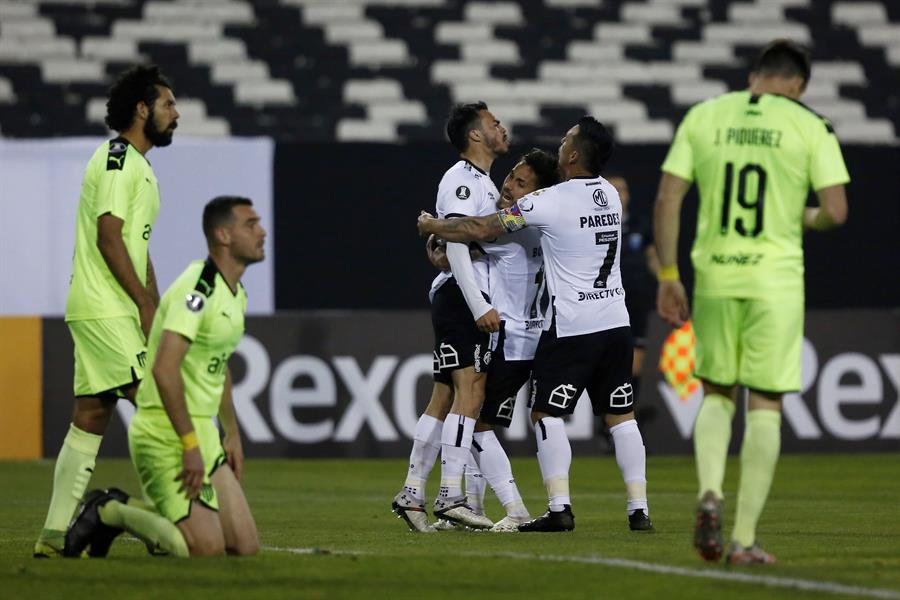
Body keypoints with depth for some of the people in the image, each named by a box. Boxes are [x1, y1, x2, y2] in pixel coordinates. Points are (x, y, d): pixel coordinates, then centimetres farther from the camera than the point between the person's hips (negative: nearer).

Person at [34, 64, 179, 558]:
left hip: (105, 312, 10)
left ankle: (55, 535, 6)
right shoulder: (117, 160, -11)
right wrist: (145, 304, -17)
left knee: (90, 419, 7)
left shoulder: (137, 165, 21)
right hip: (105, 309, -10)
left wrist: (157, 309, 19)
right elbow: (109, 237, -18)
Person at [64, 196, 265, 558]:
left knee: (246, 547, 2)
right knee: (207, 548, -17)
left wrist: (232, 434, 24)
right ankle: (109, 512, 3)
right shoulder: (198, 288, -18)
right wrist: (190, 444, -26)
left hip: (202, 433, 9)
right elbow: (164, 368, -27)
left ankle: (128, 511, 17)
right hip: (165, 435, -9)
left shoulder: (235, 294, 13)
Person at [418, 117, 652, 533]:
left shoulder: (550, 201, -14)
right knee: (621, 415, 9)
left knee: (547, 413, 1)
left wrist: (432, 226, 10)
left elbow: (482, 230, -9)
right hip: (615, 322, 6)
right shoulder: (610, 195, 9)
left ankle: (560, 507, -8)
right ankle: (639, 506, 6)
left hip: (570, 326, -6)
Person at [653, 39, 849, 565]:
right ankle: (745, 539, 3)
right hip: (777, 280, -2)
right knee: (765, 405, 5)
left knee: (717, 395, 18)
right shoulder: (810, 127, -2)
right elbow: (836, 211, -8)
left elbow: (667, 199, 1)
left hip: (714, 279, 2)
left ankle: (710, 495, -7)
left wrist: (668, 276, 7)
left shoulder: (703, 117, 5)